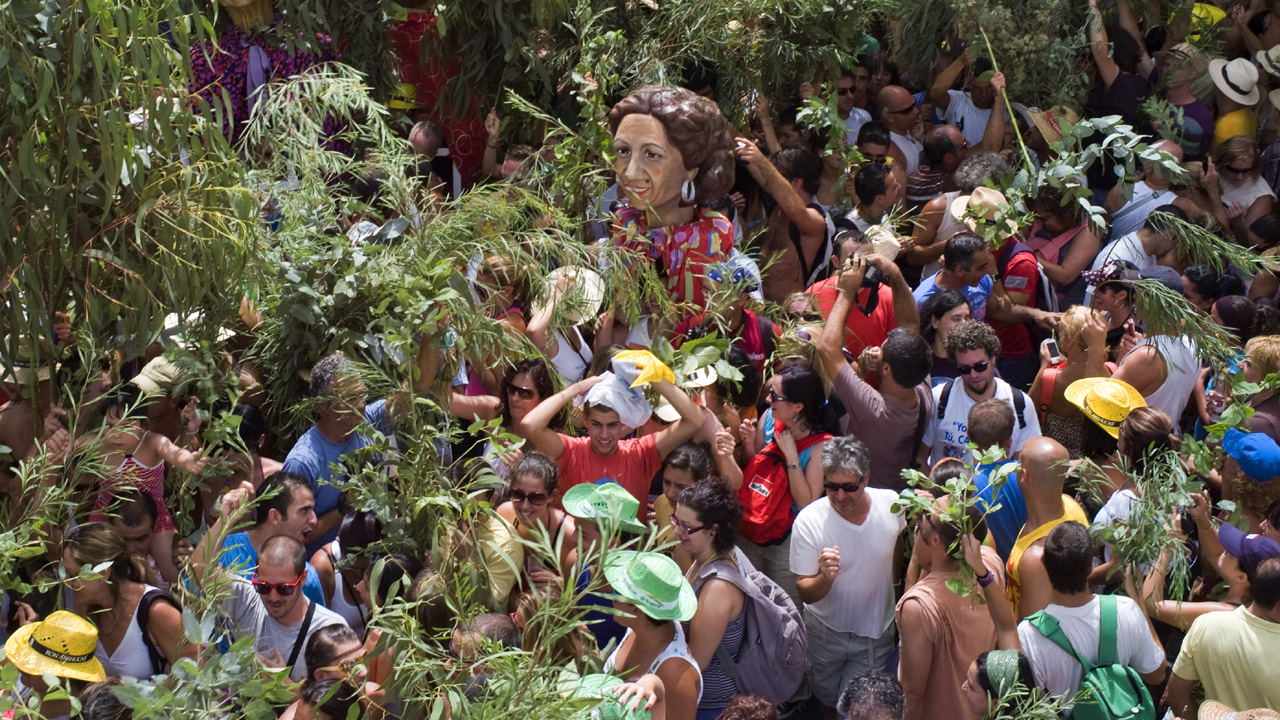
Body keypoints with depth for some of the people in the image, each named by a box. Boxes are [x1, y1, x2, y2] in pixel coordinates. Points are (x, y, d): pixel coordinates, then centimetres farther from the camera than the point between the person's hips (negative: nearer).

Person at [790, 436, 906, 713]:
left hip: (877, 629, 1)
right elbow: (806, 594, -22)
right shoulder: (808, 521, -25)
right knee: (826, 698, 19)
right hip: (826, 631, -1)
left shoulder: (891, 504, -17)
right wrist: (825, 578, -43)